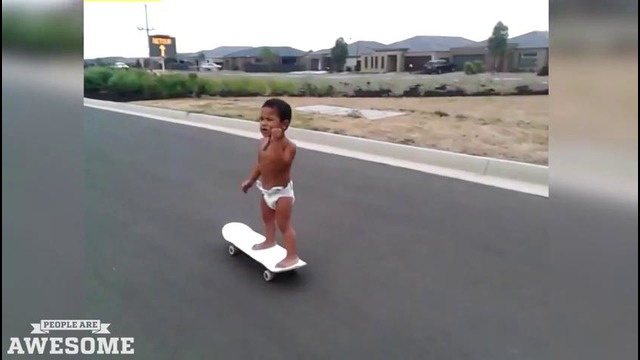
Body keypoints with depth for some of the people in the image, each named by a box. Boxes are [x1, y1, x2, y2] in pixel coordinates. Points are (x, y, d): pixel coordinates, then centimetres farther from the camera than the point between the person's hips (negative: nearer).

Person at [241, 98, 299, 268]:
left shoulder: (288, 145, -25)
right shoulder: (264, 141, -2)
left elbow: (281, 163, -43)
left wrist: (277, 142, -47)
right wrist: (250, 180, 15)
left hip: (282, 191, -8)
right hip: (266, 190, 8)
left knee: (284, 224, -2)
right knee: (267, 218, 27)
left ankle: (292, 256, 9)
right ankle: (269, 241, 50)